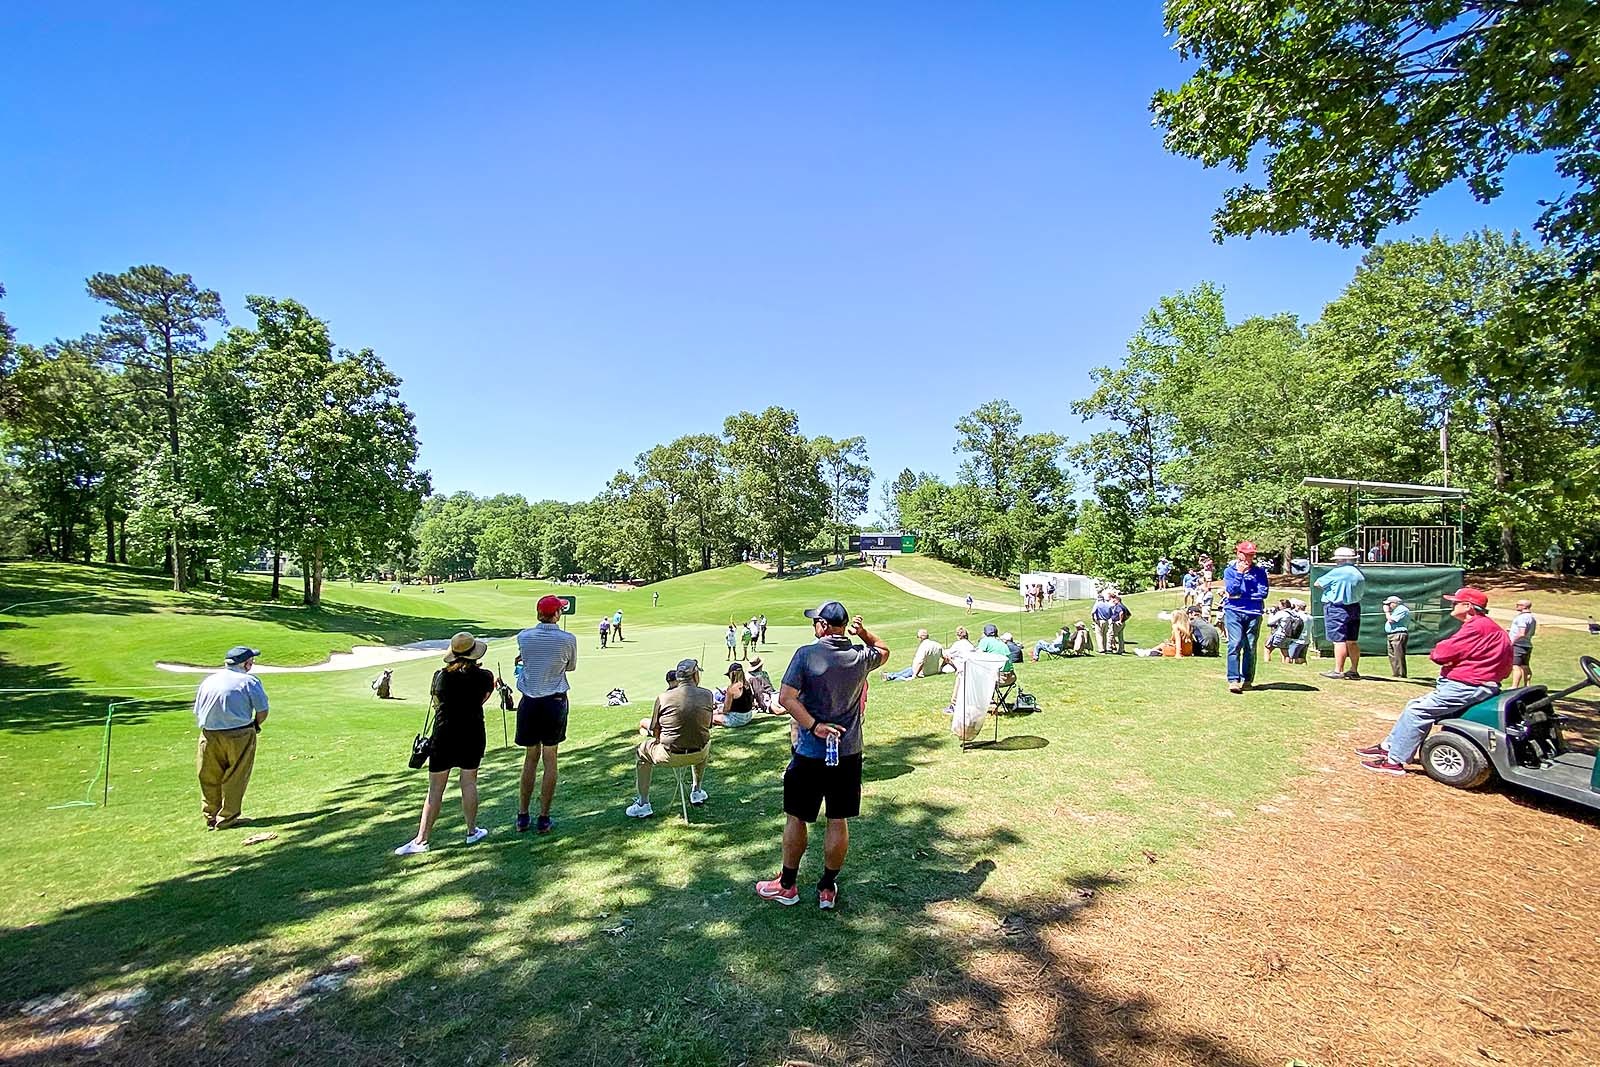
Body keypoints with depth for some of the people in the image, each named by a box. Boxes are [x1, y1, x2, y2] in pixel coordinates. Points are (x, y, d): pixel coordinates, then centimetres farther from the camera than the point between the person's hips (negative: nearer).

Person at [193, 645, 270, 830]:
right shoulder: (250, 681, -8)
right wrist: (255, 725, 10)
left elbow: (197, 712, 12)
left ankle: (210, 818, 27)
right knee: (235, 779, 7)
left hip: (209, 735, 5)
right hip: (240, 735, -5)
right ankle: (226, 818, 13)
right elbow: (262, 711, -9)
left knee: (210, 779, 17)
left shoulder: (208, 680, 9)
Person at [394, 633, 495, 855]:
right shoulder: (484, 676, -6)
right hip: (473, 736, 0)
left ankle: (421, 840, 7)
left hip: (444, 736, 0)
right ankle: (472, 831, 21)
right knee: (469, 783, 11)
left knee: (435, 790, 6)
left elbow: (436, 704, 10)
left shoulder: (440, 676, -4)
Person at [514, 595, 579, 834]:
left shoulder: (523, 636, -3)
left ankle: (522, 816, 22)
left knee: (530, 758, 16)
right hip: (555, 702, -2)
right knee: (550, 759, 8)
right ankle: (544, 819, 14)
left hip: (529, 702, 2)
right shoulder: (568, 639, -9)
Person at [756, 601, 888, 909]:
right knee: (838, 821, 13)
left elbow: (786, 698, -19)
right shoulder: (861, 656, -4)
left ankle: (787, 885, 27)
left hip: (810, 752, -3)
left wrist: (815, 727, -19)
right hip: (848, 752, 3)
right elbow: (884, 651, 19)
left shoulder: (806, 654, -14)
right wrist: (865, 633, 5)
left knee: (796, 818, 13)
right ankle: (828, 889, 25)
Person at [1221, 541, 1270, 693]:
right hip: (1234, 612, -1)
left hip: (1254, 613, 1)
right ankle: (1233, 680, -14)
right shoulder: (1230, 570, 8)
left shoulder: (1260, 570, 8)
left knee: (1250, 648, 4)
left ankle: (1247, 680, 14)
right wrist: (1240, 573, -11)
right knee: (1235, 644, -12)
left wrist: (1241, 595, -5)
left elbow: (1263, 593, -1)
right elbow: (1232, 590, -6)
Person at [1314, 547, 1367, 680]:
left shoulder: (1337, 572, -14)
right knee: (1352, 641, 12)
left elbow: (1318, 584, -6)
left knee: (1339, 640, -7)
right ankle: (1354, 671, 18)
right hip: (1354, 608, 8)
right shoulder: (1360, 573, 11)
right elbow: (1361, 591, 19)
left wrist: (1329, 585, 12)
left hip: (1337, 609, -8)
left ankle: (1338, 671, -6)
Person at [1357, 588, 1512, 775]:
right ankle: (1388, 747, 18)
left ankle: (1395, 761, -10)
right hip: (1465, 683, 11)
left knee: (1418, 711, -12)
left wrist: (1436, 653, 3)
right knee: (1416, 705, 13)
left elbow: (1443, 653, -20)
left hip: (1467, 687, -11)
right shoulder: (1481, 624, 18)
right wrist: (1443, 654, -5)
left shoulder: (1478, 626, -18)